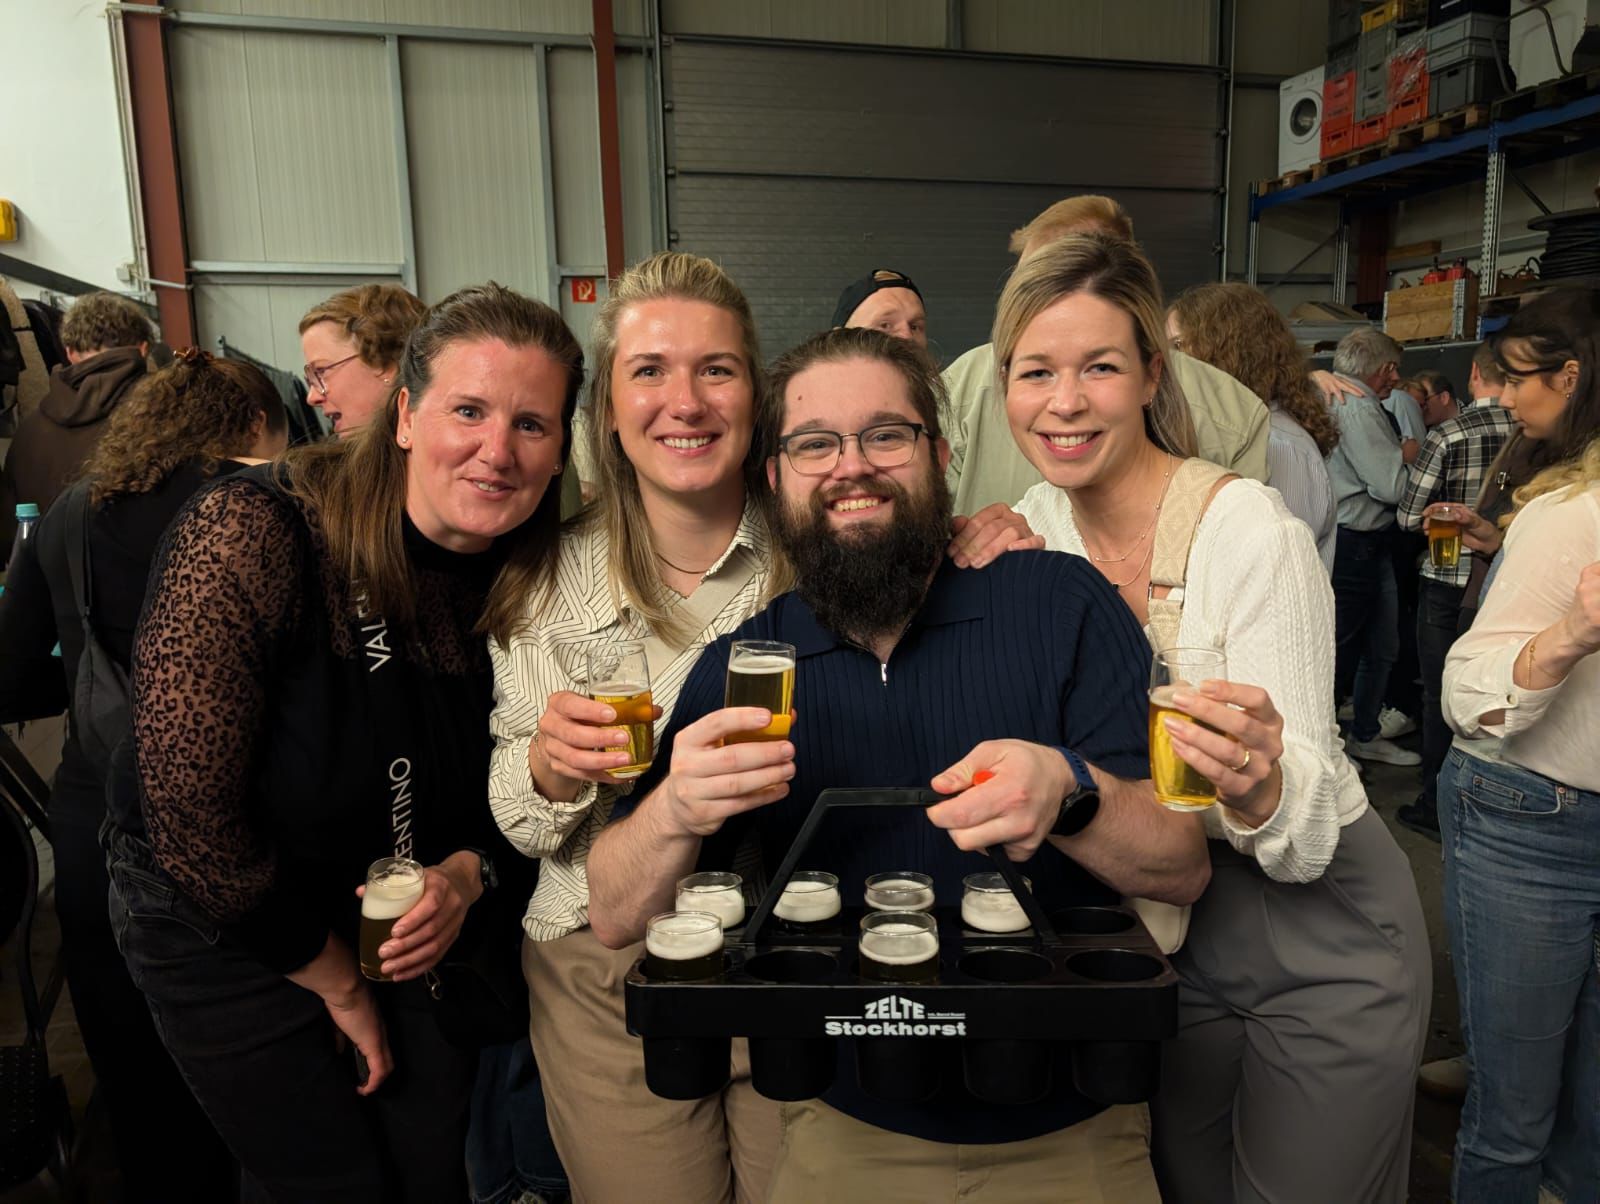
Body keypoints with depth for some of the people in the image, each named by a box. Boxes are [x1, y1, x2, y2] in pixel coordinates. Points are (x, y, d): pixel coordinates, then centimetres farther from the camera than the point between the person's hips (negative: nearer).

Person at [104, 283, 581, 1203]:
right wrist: (340, 987, -14)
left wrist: (467, 874, -18)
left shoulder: (529, 580, -11)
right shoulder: (250, 533, -27)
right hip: (226, 930, -4)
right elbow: (192, 818, -25)